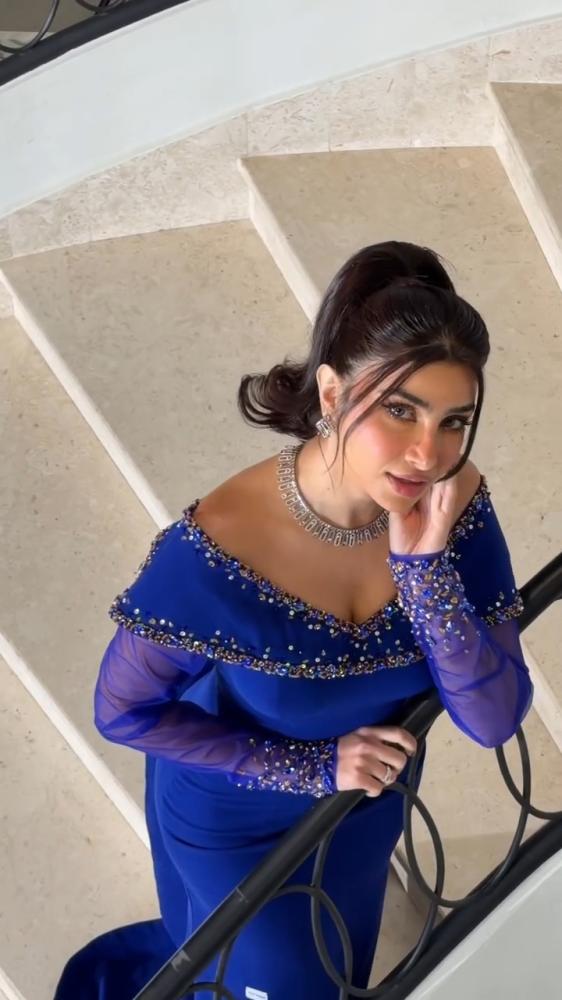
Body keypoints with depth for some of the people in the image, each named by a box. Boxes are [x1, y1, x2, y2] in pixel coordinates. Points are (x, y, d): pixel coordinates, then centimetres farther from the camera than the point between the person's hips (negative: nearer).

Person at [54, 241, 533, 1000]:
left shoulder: (457, 505, -26)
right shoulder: (219, 547, -38)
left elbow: (495, 720, -23)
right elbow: (123, 711, -23)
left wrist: (426, 564, -38)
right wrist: (311, 766, -25)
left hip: (366, 806, 5)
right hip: (235, 822, -5)